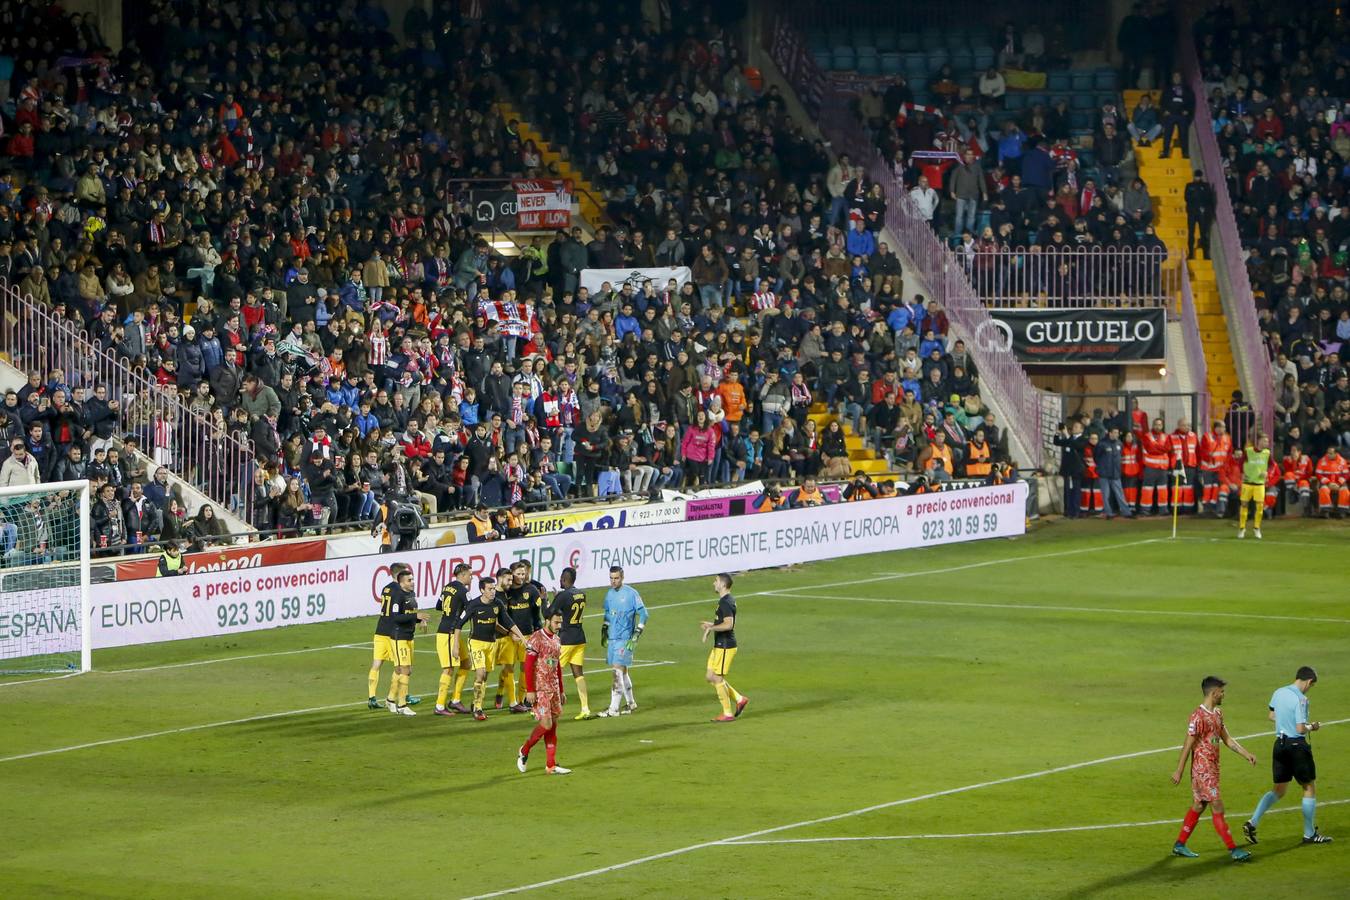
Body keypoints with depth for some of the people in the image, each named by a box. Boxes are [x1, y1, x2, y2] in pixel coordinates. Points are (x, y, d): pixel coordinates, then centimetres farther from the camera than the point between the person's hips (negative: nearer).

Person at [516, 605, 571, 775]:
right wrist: (530, 691, -19)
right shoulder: (536, 639, -12)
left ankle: (551, 765, 8)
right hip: (540, 689, -8)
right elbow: (528, 666, -15)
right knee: (546, 724, -13)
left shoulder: (556, 640, 13)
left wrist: (561, 691, 20)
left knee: (553, 725, 6)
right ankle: (524, 751, 9)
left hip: (554, 688, 8)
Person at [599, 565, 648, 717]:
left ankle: (613, 708, -12)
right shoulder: (609, 594, 11)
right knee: (622, 671, 13)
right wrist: (604, 632, 18)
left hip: (625, 639, -7)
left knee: (618, 670, -11)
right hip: (612, 638, 7)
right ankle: (630, 703, 25)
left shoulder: (631, 593, -9)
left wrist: (636, 635, -13)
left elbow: (643, 614, -9)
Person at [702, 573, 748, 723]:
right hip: (719, 646, 10)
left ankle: (728, 714, 5)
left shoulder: (726, 602, -18)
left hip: (725, 647, -10)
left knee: (717, 678, -3)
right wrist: (711, 625, 18)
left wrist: (710, 628, -22)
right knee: (711, 678, 13)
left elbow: (728, 624, -29)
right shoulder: (726, 600, 14)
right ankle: (739, 699, 18)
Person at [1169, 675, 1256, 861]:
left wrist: (1246, 755, 6)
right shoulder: (1198, 716, -18)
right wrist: (1178, 772, -14)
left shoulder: (1218, 713, 11)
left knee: (1199, 805, 14)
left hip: (1213, 767, 10)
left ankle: (1179, 845, 22)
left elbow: (1227, 739, 16)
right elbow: (1188, 746, -16)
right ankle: (1233, 850, -7)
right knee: (1218, 807, -8)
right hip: (1202, 768, -10)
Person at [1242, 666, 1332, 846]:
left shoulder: (1278, 693, 5)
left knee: (1278, 790, 15)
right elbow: (1300, 729, -22)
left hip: (1280, 743, 7)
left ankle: (1252, 822, -2)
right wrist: (1312, 727, -2)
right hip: (1297, 746, -7)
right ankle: (1309, 834, 15)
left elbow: (1272, 716, 22)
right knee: (1309, 788, 9)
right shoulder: (1300, 699, -18)